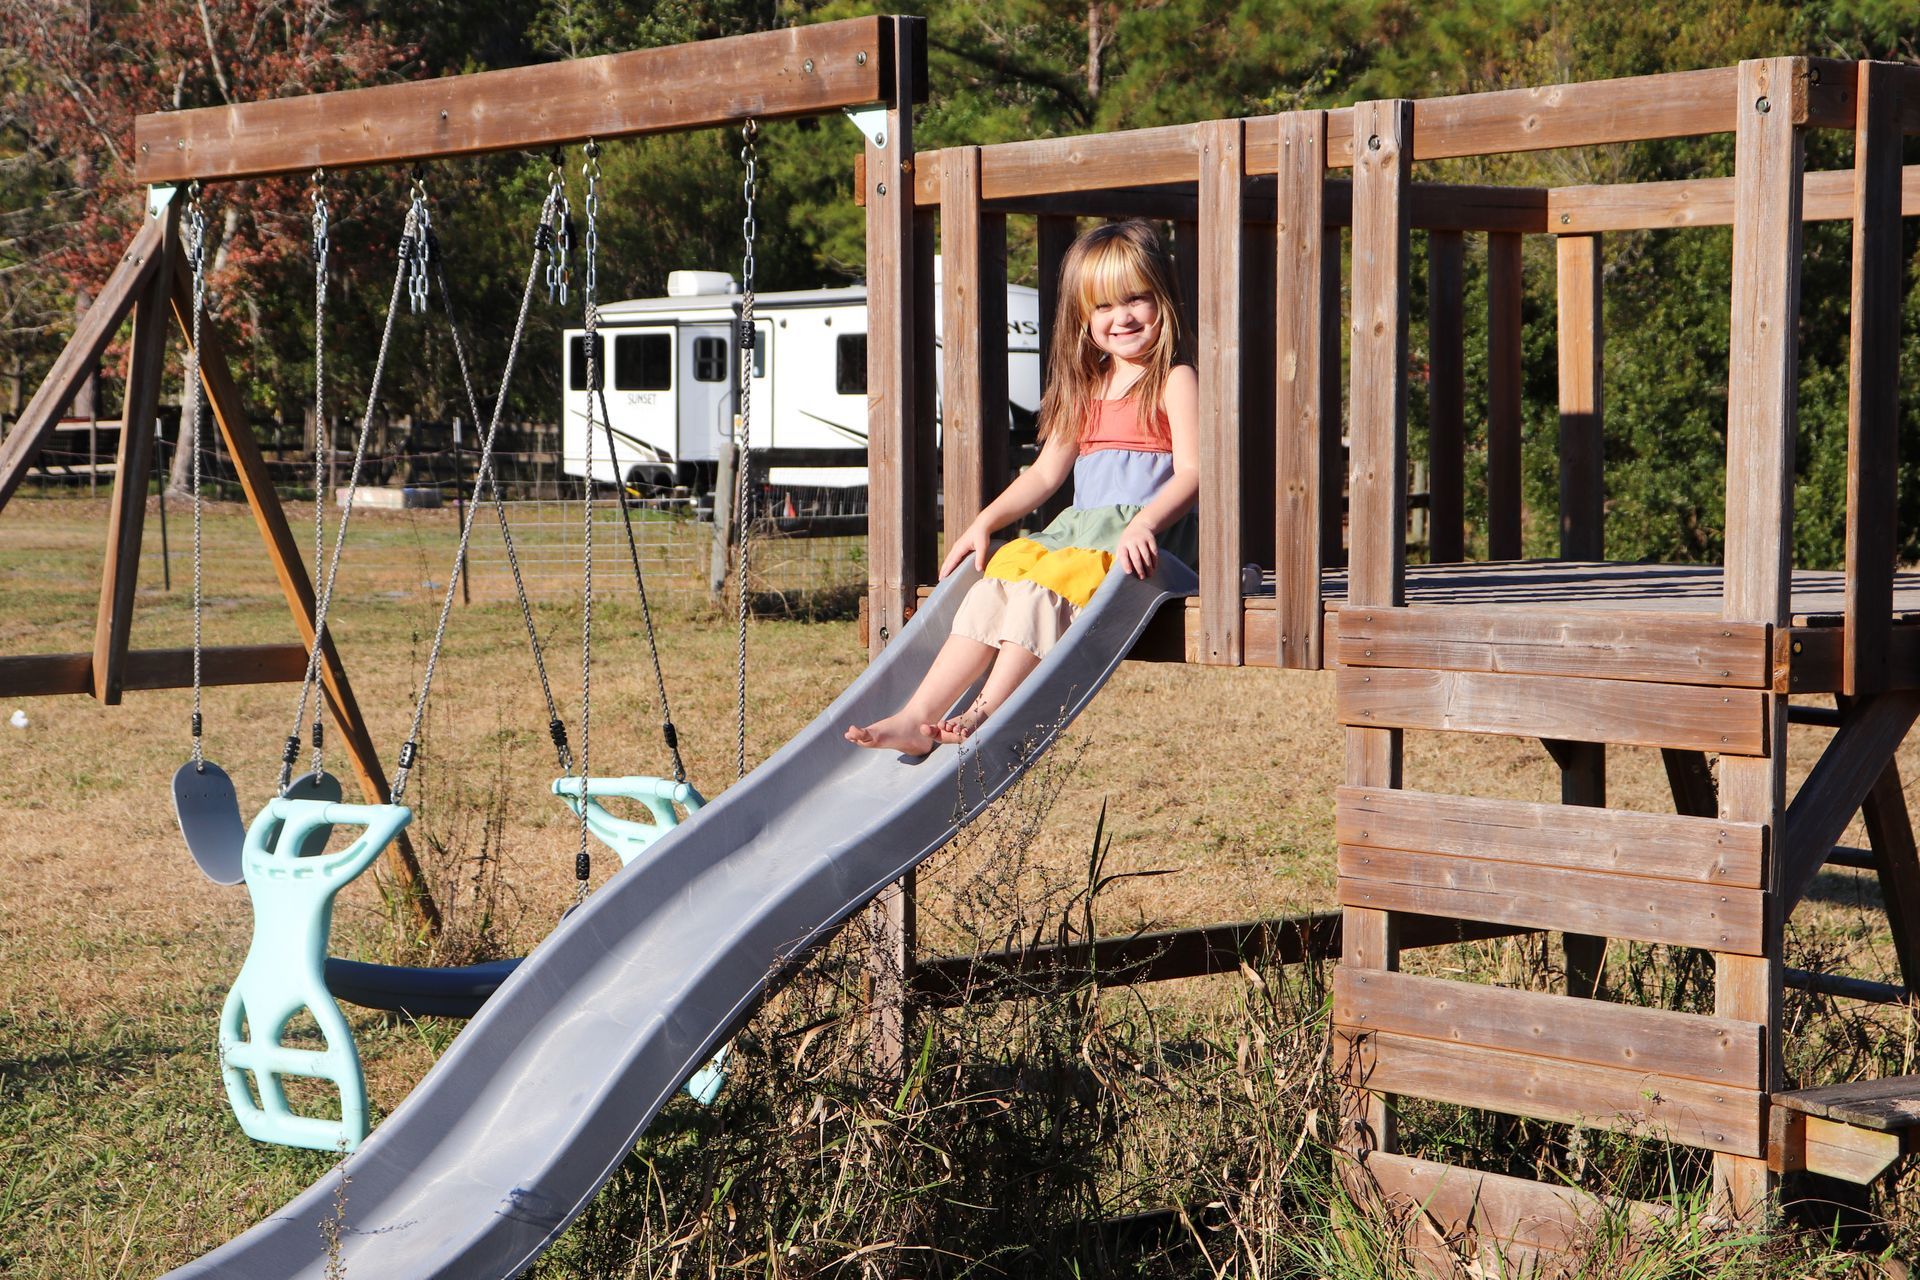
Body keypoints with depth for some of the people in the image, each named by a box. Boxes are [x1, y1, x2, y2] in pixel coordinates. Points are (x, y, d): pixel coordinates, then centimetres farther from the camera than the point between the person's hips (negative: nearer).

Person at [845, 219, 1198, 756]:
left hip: (1138, 539, -7)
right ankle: (916, 717, -25)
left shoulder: (1174, 381, -2)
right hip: (1076, 528, 7)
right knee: (994, 586, -15)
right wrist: (987, 520, 10)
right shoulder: (1085, 388, 21)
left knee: (1041, 590, -29)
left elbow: (1191, 472, -13)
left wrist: (1146, 523, -29)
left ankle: (984, 714, -34)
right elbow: (1046, 471, 23)